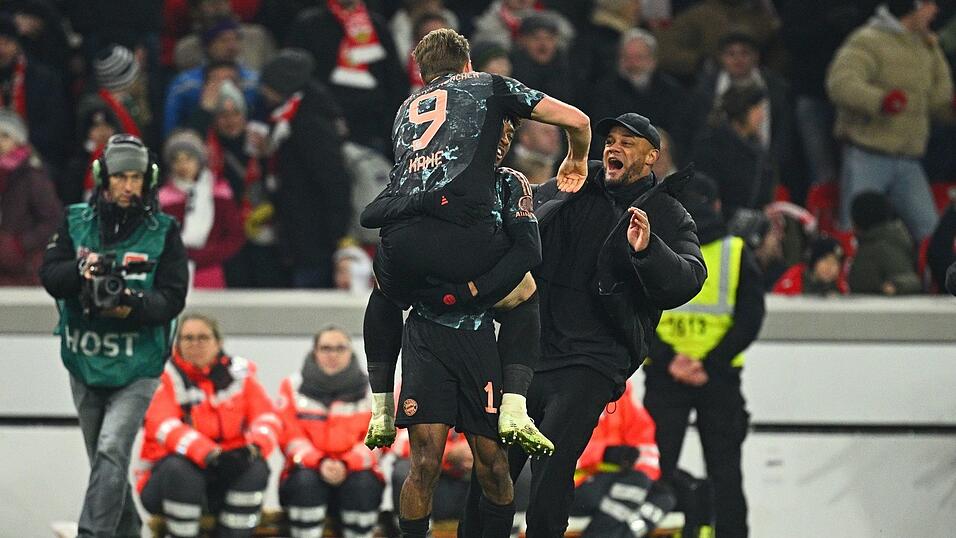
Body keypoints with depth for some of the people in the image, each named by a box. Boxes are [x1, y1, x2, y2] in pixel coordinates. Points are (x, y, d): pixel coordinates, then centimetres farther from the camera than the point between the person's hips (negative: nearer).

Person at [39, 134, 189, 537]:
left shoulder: (163, 232, -3)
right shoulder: (76, 223, 4)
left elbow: (172, 298, -9)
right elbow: (49, 273, -5)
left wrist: (133, 306, -28)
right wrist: (82, 270, -27)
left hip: (136, 369, -3)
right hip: (84, 364, 4)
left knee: (111, 451, -20)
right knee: (104, 461, 14)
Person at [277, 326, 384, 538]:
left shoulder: (369, 389, 2)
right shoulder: (293, 387, 1)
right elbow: (291, 438, -4)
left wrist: (346, 465, -21)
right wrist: (320, 463, -22)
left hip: (353, 470, 0)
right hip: (309, 467, 0)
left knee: (362, 484, -32)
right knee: (305, 481, -33)